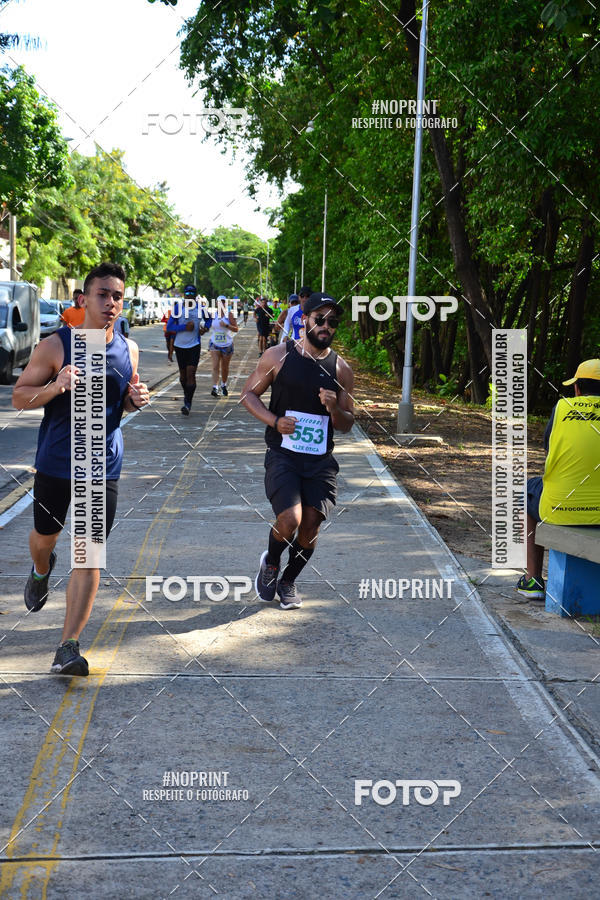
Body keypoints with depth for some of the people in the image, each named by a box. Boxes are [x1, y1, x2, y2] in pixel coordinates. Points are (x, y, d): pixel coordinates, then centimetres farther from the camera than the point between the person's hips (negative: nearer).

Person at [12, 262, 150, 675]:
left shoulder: (129, 350, 2)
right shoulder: (56, 346, -10)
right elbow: (19, 397, -7)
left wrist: (136, 400, -6)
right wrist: (56, 386, -26)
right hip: (55, 463, -1)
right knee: (45, 536, 19)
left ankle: (69, 648, -1)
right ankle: (41, 572, 57)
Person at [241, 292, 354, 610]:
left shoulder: (341, 369, 5)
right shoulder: (278, 356, -1)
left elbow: (347, 425, 10)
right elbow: (249, 393, 6)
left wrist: (334, 409, -14)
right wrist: (274, 421, -11)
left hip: (320, 459, 3)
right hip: (282, 453, -3)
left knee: (311, 525, 1)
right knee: (289, 520, -19)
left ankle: (288, 581, 28)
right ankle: (270, 563, 15)